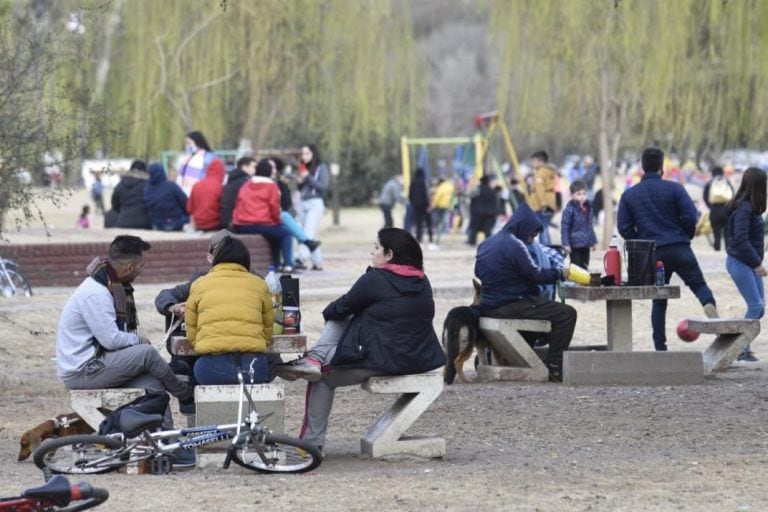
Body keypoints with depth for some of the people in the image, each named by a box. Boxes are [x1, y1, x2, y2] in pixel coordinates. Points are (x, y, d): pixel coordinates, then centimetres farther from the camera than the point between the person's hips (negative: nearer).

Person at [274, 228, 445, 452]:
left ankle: (312, 442, 16)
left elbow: (341, 309, -3)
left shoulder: (375, 279, -15)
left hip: (382, 361, -8)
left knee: (323, 377, 15)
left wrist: (328, 311, 20)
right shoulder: (422, 282, 8)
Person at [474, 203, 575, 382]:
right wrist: (560, 274, 1)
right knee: (567, 314, -9)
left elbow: (479, 273, 23)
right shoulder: (514, 245, -16)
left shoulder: (487, 244, 12)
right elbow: (535, 275, -15)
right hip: (510, 306, -10)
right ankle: (554, 367, -12)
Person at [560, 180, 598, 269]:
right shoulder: (570, 209, -13)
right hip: (575, 244, -7)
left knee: (584, 267, 12)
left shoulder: (588, 208, 10)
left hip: (586, 245, 7)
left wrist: (594, 241, 20)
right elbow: (564, 227, -13)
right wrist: (566, 244, -17)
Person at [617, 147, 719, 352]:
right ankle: (710, 305, -28)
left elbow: (624, 227, 2)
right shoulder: (673, 189, -3)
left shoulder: (629, 195, 6)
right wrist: (685, 237, 10)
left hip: (652, 254, 2)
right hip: (679, 249, -2)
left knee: (659, 300, 11)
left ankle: (660, 347, 9)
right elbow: (690, 217, -8)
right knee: (698, 284, 6)